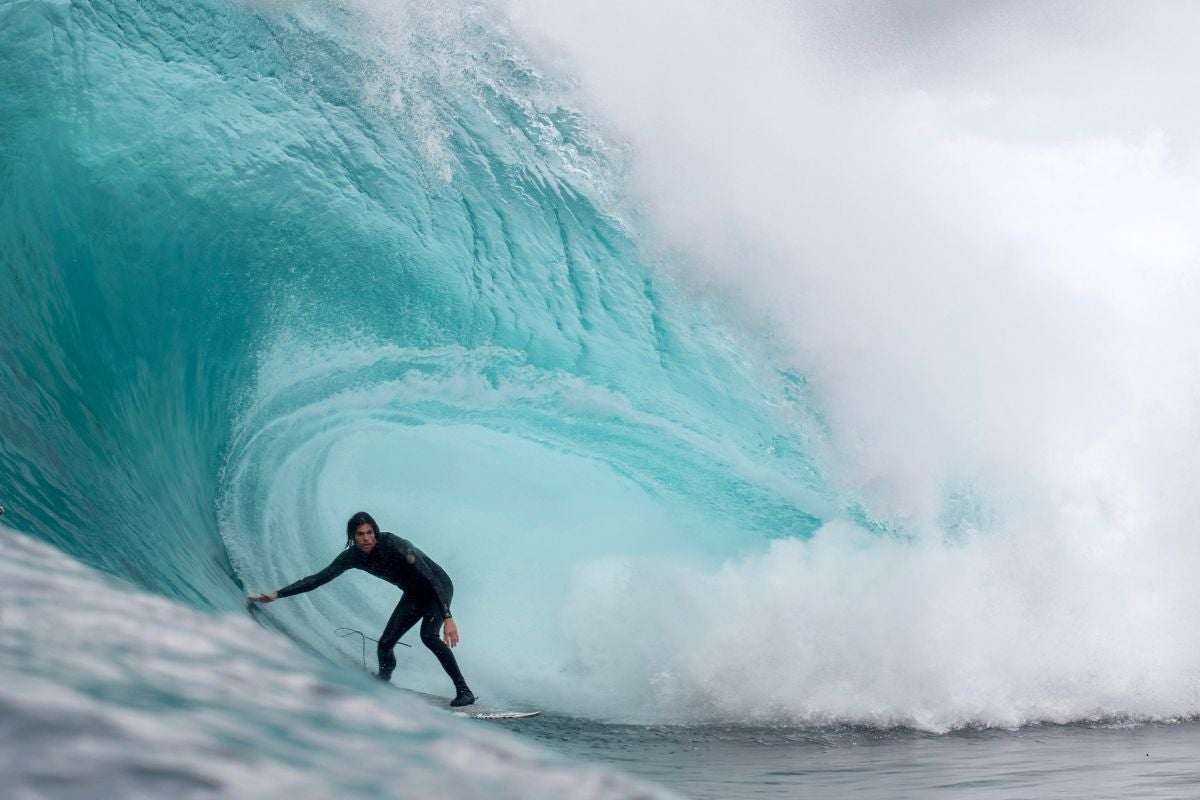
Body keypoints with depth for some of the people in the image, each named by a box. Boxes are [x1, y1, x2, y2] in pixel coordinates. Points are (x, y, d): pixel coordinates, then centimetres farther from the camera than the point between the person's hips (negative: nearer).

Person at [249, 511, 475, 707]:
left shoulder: (393, 545, -32)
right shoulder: (353, 556, -13)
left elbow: (431, 580, -37)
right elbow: (319, 578, -6)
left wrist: (448, 618, -45)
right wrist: (277, 595, -12)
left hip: (438, 587, -7)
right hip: (413, 594, 7)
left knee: (428, 635, -28)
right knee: (385, 644, -2)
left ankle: (464, 691, -23)